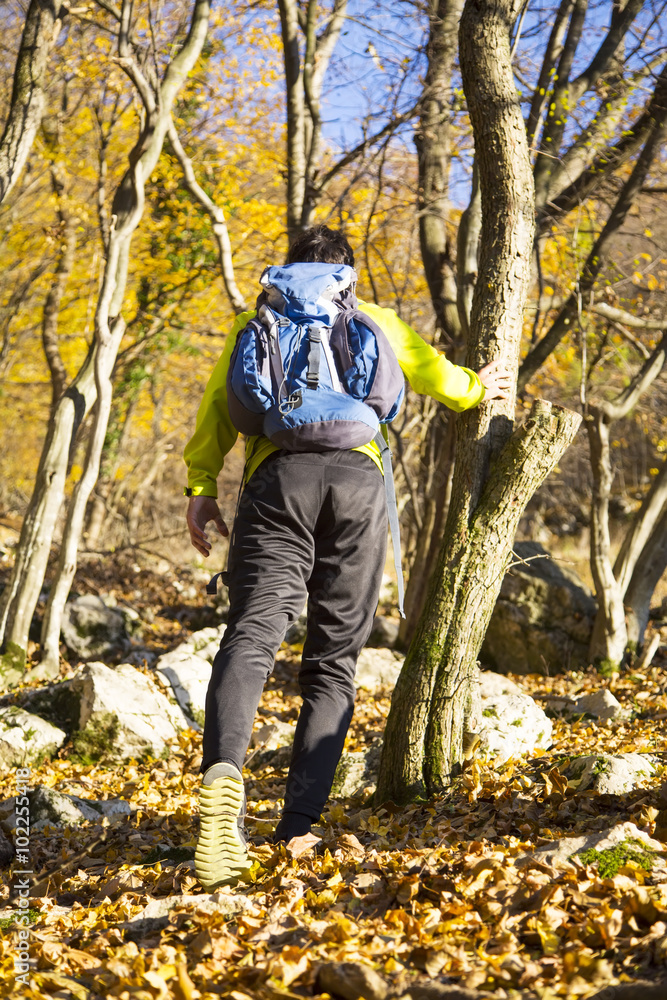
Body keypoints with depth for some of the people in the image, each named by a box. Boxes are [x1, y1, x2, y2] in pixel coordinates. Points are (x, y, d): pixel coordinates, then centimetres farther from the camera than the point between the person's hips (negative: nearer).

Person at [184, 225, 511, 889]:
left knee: (251, 634, -15)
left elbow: (220, 400, 11)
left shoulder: (258, 320, 24)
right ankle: (298, 829, -3)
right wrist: (475, 389, 56)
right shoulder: (373, 320, 27)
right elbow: (433, 375, 35)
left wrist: (200, 485, 7)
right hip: (358, 478, 1)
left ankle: (223, 774, -44)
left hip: (279, 477, -1)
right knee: (332, 662, 6)